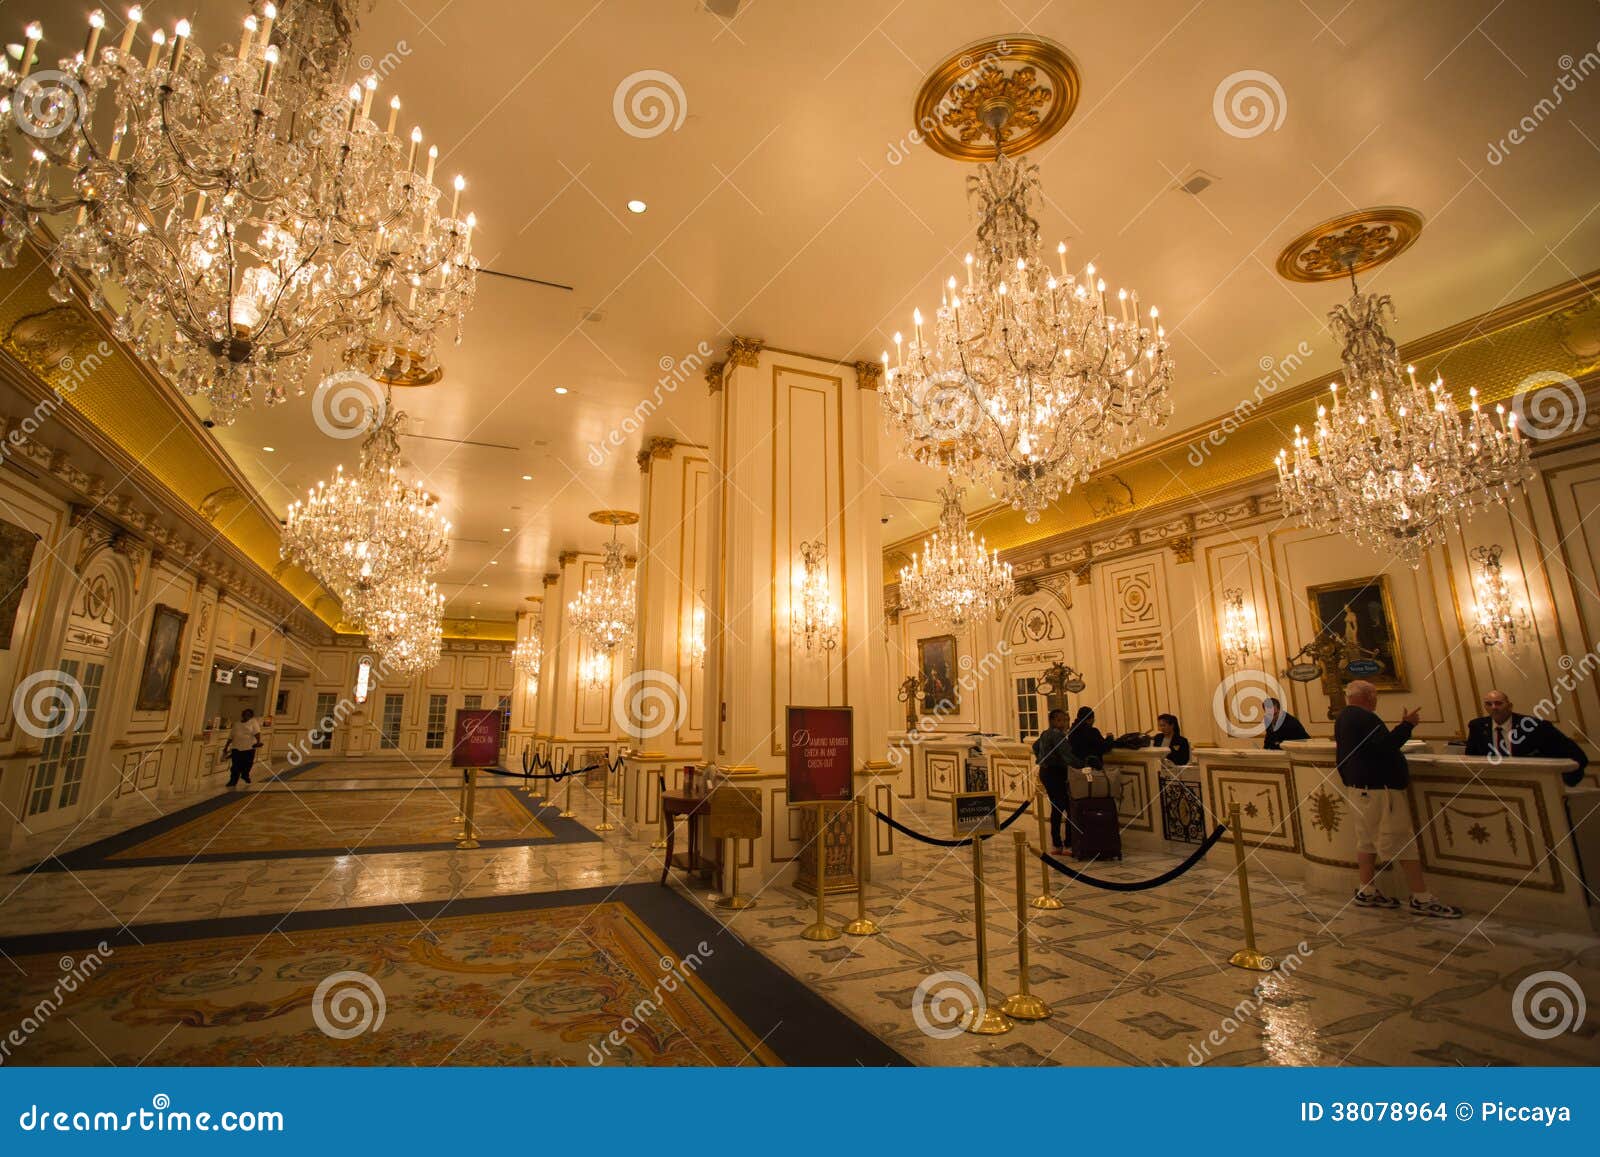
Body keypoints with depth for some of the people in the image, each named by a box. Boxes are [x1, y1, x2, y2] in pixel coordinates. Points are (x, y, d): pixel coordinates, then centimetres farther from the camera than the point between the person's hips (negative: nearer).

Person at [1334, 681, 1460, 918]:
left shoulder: (1343, 718, 14)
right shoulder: (1364, 718, -18)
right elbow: (1386, 746, -25)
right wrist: (1407, 724, -17)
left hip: (1357, 788, 10)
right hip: (1378, 789, -10)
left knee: (1367, 840, 12)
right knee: (1403, 842, -3)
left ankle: (1367, 892, 16)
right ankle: (1421, 898, 2)